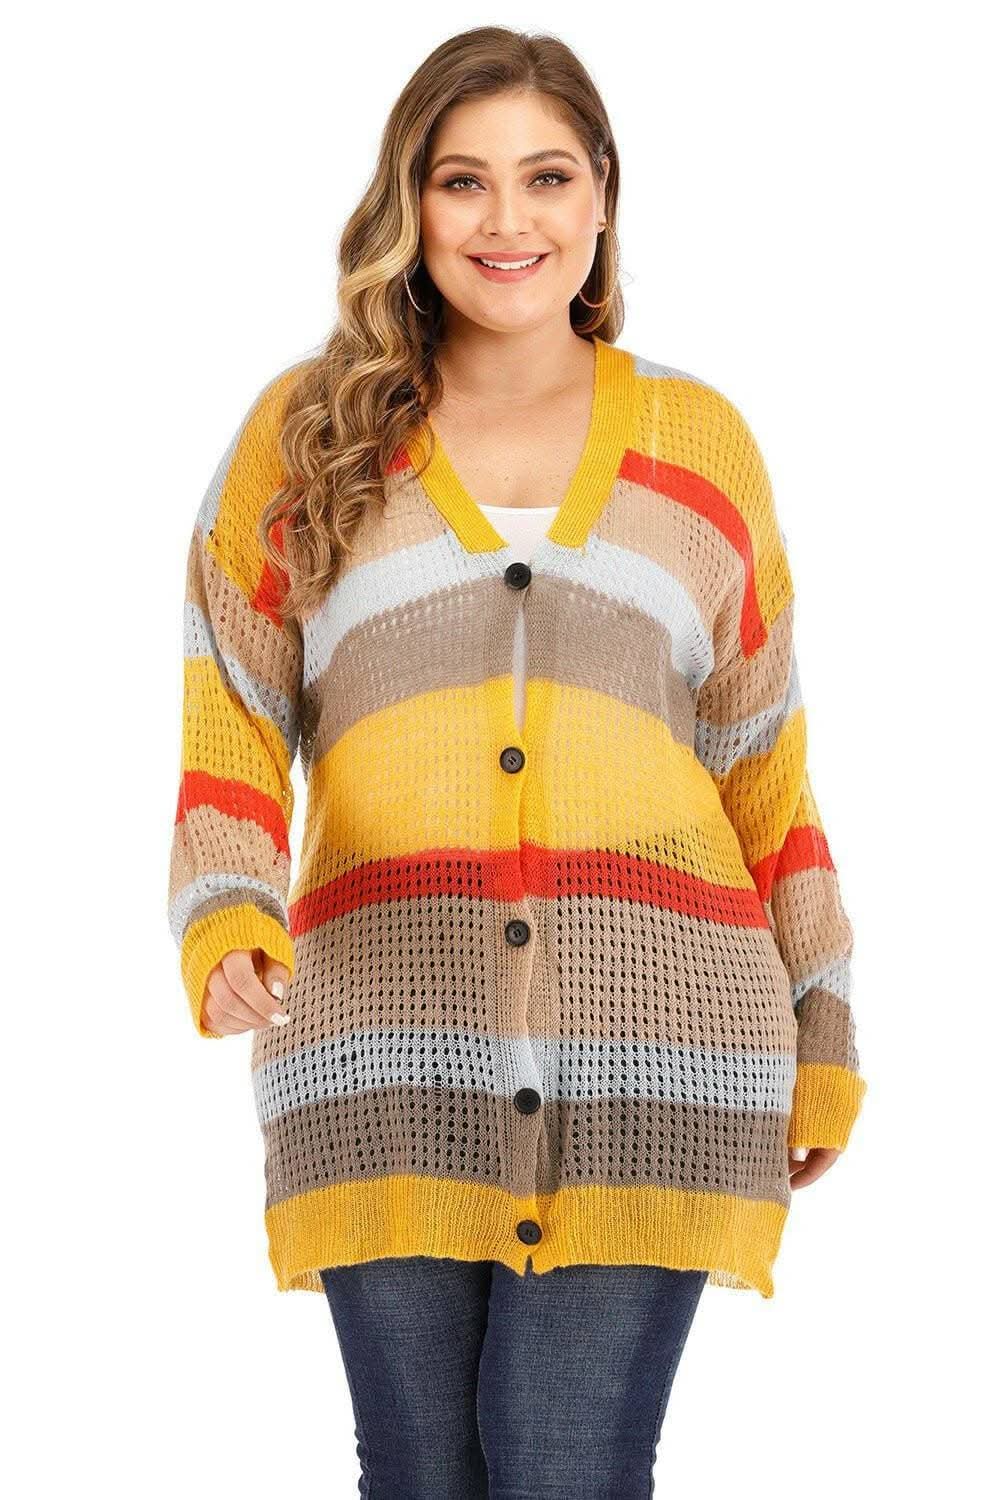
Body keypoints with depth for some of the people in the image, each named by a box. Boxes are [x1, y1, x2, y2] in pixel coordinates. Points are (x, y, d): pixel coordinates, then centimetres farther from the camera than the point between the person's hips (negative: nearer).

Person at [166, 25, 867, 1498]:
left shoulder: (699, 442, 13)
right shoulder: (302, 434, 10)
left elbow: (762, 753, 16)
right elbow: (229, 717, 5)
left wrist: (820, 1030, 15)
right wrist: (227, 926, -14)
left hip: (646, 1048, 0)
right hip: (390, 1058, 0)